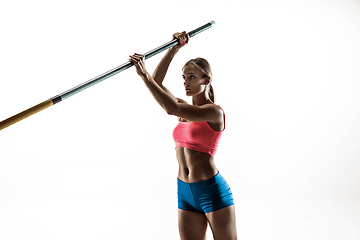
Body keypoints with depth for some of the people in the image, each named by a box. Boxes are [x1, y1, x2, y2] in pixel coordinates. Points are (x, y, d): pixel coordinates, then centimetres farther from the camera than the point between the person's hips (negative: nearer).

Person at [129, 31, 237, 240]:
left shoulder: (215, 112, -12)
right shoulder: (186, 111, 11)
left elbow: (171, 108, -23)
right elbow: (157, 83, 8)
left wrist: (144, 74, -22)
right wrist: (174, 49, 4)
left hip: (212, 191, -7)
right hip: (185, 193, 7)